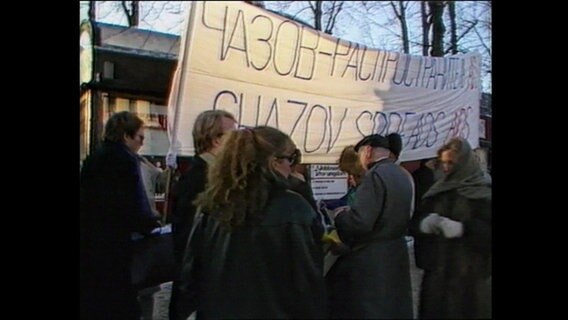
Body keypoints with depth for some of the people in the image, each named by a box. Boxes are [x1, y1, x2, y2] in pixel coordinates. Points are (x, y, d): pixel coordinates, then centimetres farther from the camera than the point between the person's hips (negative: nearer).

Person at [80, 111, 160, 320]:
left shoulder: (93, 158, 9)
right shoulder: (126, 160, -14)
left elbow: (87, 200, 13)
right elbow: (135, 207, -19)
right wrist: (151, 224, -1)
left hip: (89, 242, 7)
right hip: (113, 246, -7)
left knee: (91, 298, 16)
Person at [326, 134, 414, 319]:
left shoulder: (375, 175, -19)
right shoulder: (401, 175, 9)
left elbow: (359, 222, -26)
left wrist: (340, 216, -6)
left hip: (373, 260, -9)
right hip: (395, 253, 9)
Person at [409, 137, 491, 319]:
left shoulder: (483, 192, -4)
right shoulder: (438, 190, 11)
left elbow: (488, 230, -13)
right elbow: (415, 222, 7)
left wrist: (462, 229, -26)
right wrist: (424, 223, -15)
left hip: (470, 272, -4)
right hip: (437, 269, 4)